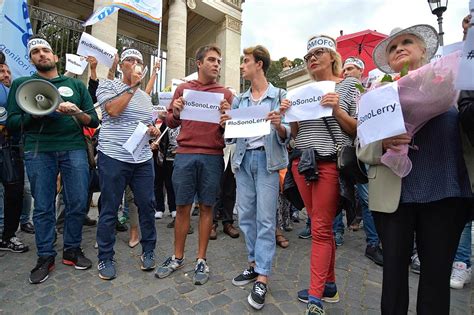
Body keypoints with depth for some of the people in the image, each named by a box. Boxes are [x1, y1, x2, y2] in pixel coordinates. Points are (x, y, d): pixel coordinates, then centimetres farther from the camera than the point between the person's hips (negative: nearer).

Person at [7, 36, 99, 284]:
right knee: (43, 207, 3)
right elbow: (11, 122, 7)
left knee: (78, 203, 0)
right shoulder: (21, 84, 14)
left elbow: (94, 121, 10)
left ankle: (72, 250, 18)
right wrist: (34, 114, -10)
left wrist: (77, 113, -9)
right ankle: (45, 257, 18)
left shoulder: (75, 84, 16)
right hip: (38, 151, 0)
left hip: (74, 149, 1)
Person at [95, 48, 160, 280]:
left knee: (147, 205, 6)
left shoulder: (145, 96, 19)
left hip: (143, 159, 5)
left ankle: (148, 252, 24)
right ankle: (105, 258, 21)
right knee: (109, 209, 4)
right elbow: (113, 110, -15)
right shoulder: (107, 85, 5)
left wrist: (154, 130, 1)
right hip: (114, 157, -4)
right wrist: (132, 86, -7)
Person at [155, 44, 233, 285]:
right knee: (182, 206, 6)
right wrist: (175, 113, -7)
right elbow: (170, 123, 14)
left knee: (206, 207, 5)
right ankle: (177, 257, 24)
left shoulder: (225, 94, 12)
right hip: (185, 154, 1)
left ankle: (201, 260, 20)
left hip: (213, 157, 0)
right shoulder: (183, 89, 13)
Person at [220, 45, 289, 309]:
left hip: (267, 159, -5)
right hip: (244, 159, 5)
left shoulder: (279, 95, 2)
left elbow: (286, 135, -2)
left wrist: (279, 126, -23)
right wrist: (226, 125, -5)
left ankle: (262, 277, 7)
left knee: (265, 218, -3)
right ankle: (254, 264, 25)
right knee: (246, 215, 8)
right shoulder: (239, 99, 16)